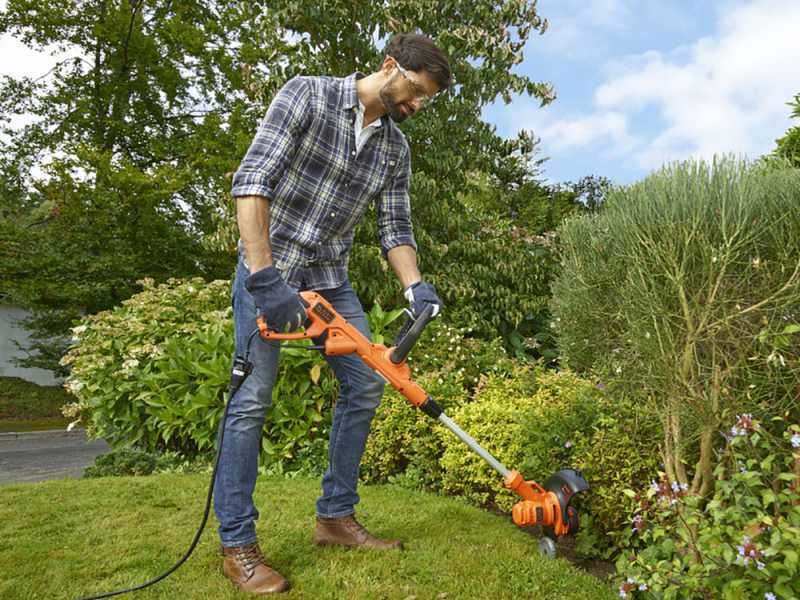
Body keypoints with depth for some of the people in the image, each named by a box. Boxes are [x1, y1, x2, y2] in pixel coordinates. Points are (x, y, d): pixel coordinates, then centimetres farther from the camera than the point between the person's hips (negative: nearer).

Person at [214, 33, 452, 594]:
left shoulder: (396, 147, 7)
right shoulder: (306, 95, -10)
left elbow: (396, 227, 6)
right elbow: (251, 180, -19)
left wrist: (415, 286, -14)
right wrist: (265, 277, -27)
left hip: (331, 278, 7)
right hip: (269, 267, -6)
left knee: (366, 384, 2)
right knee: (254, 396, -8)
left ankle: (335, 517, 15)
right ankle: (237, 544, 5)